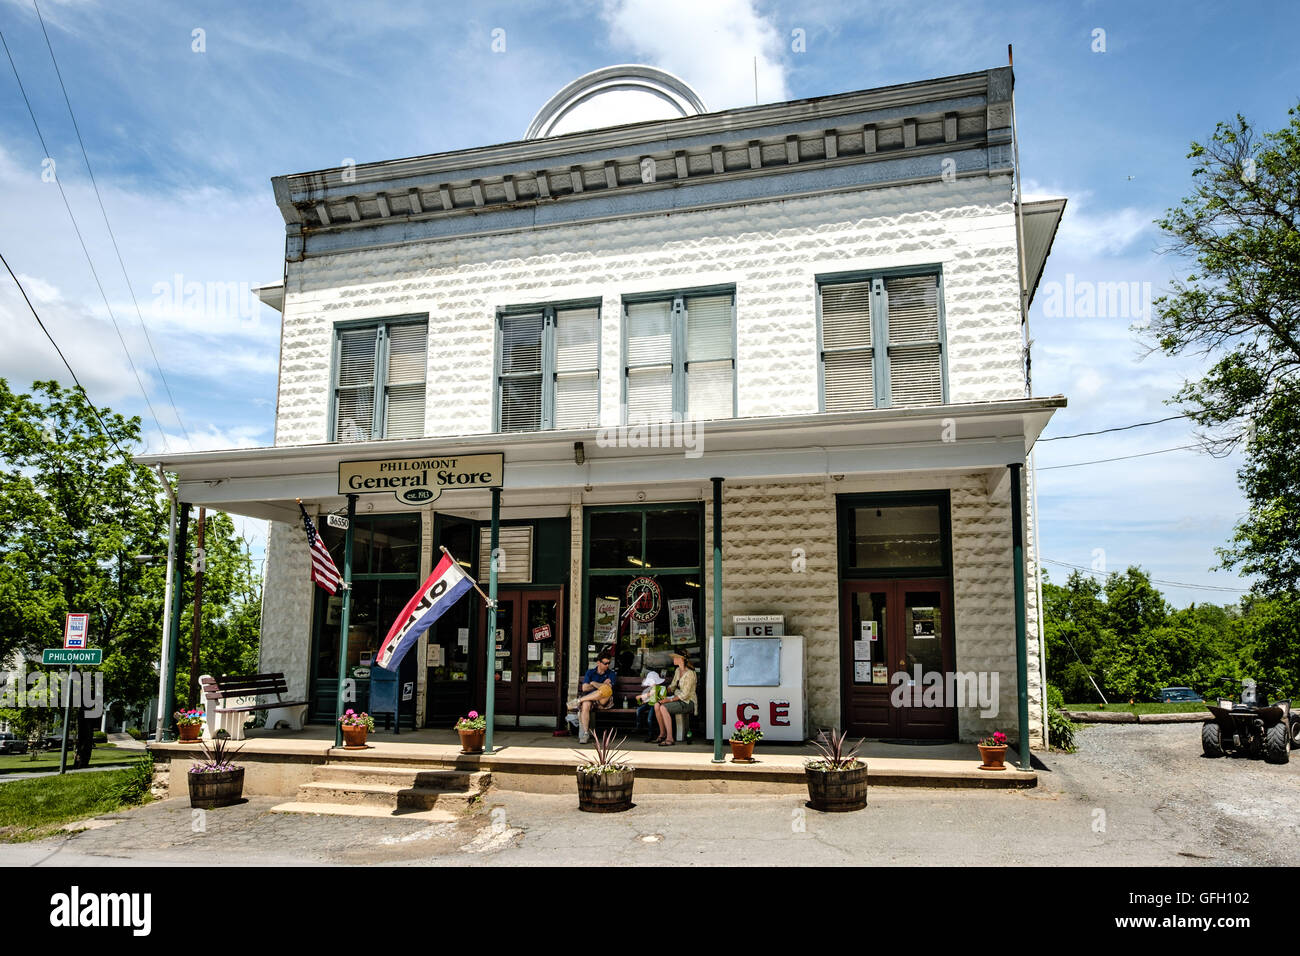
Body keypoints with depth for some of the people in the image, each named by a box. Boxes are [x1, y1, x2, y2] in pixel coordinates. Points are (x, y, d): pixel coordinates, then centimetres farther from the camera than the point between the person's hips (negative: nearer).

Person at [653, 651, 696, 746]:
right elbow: (672, 686, 19)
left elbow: (685, 694, -21)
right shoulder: (678, 670, 10)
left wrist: (670, 699, -22)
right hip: (677, 699, 8)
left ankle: (669, 738, -25)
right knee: (657, 705, -14)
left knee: (663, 708, -28)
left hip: (687, 702, -8)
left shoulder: (689, 673, -18)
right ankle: (662, 733, -1)